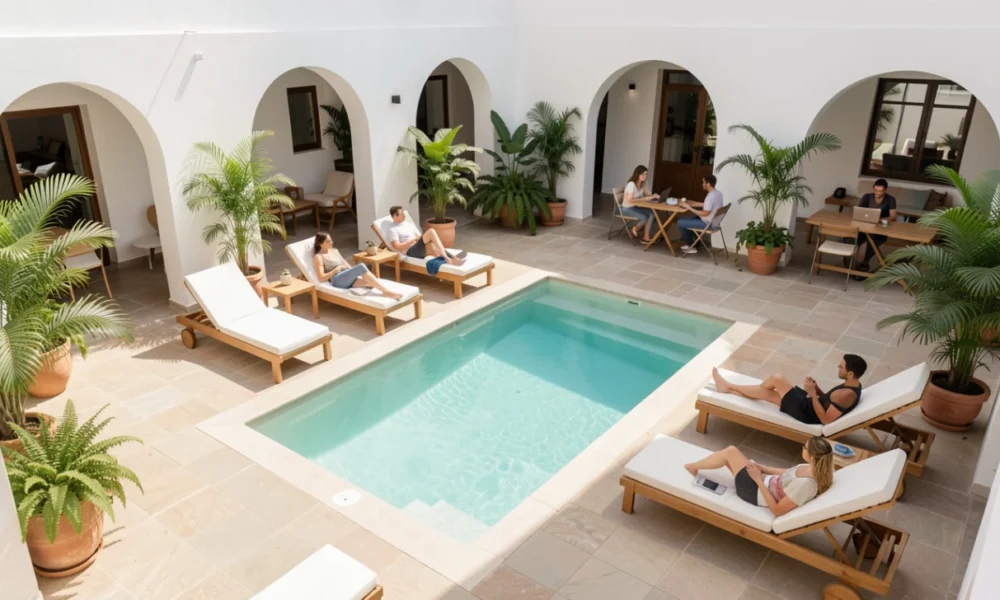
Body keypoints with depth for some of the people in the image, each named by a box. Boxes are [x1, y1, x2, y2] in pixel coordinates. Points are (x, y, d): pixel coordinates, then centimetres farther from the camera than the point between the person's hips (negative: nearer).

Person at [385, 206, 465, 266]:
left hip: (421, 249, 7)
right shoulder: (392, 230, 0)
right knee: (431, 232, -24)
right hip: (411, 252, -7)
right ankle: (448, 258, -33)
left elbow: (420, 238, 22)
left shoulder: (409, 224, 24)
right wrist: (414, 239, -11)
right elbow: (398, 247, -10)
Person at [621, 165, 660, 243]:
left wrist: (652, 196, -9)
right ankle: (635, 229, 5)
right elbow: (630, 200, -30)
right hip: (627, 209, -8)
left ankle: (646, 237, -11)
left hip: (635, 207, 8)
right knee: (644, 217, -28)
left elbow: (645, 194, 13)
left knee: (651, 213, -16)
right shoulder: (631, 184, -24)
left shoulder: (642, 183, 1)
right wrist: (644, 199, -29)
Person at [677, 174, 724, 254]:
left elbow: (705, 213, -26)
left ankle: (691, 246, 7)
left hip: (707, 223, -10)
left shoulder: (710, 196, -26)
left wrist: (689, 208, -19)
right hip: (714, 222, 10)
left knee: (680, 222, -4)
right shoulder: (718, 193, 4)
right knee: (689, 219, 28)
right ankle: (691, 243, 29)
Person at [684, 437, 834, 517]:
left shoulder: (805, 484, -37)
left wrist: (758, 479, -26)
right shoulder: (813, 468, -11)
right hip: (766, 482, 8)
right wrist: (761, 468, 0)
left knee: (730, 451, -2)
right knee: (730, 453, 12)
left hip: (756, 492, -8)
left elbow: (776, 510, -31)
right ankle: (696, 466, 32)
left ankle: (693, 467, 22)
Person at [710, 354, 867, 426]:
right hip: (810, 406, 9)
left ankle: (729, 387, 5)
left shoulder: (846, 394, -26)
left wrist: (812, 394, -26)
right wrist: (817, 389, 3)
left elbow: (825, 419, -26)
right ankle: (729, 389, 21)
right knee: (767, 392, 10)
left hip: (807, 413, -9)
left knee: (777, 379, -9)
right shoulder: (853, 384, 5)